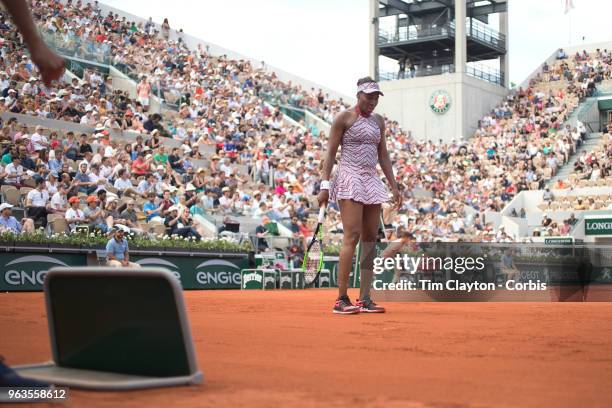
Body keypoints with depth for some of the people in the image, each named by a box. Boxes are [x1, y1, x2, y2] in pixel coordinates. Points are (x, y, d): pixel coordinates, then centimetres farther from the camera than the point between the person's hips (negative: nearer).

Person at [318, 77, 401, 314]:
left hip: (371, 181, 7)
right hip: (349, 178, -7)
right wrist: (325, 185, -13)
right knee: (352, 236, -16)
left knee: (371, 238, 2)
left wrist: (394, 186, 14)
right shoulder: (344, 118, -1)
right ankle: (341, 299, -15)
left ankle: (365, 299, 5)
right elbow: (330, 153, -5)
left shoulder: (378, 121, 17)